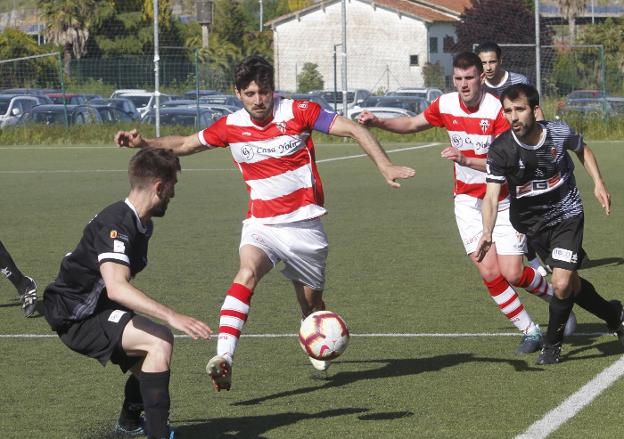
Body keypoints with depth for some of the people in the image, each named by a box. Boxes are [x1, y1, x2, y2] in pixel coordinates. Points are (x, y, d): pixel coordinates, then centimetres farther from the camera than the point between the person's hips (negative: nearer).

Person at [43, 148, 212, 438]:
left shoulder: (142, 224, 7)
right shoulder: (116, 224, -26)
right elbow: (116, 288, -41)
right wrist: (171, 316, -48)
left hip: (93, 309, 10)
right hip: (75, 315, -10)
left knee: (153, 360, 21)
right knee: (160, 341, -25)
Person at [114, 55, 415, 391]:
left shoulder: (297, 112, -9)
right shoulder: (231, 127, 0)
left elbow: (352, 130, -9)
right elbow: (185, 145, 16)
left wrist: (384, 166, -18)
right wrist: (144, 143, 3)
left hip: (304, 224, -1)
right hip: (260, 223, 1)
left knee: (311, 302, 8)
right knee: (247, 273, -29)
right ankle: (224, 357, -42)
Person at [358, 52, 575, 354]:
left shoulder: (497, 110, -19)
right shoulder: (446, 105, -4)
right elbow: (412, 124, 15)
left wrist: (466, 159, -35)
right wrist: (377, 122, 0)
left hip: (503, 201, -3)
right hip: (468, 201, 3)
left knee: (512, 274, -8)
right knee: (489, 272, -10)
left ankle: (555, 294, 24)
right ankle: (530, 331, 5)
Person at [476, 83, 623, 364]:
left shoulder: (559, 133, -18)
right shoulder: (501, 149, -22)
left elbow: (582, 149, 7)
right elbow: (491, 196, -27)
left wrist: (598, 182, -2)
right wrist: (487, 232, -44)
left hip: (567, 215, -1)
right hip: (532, 223, 1)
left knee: (562, 284, -15)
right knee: (571, 283, 12)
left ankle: (552, 345, 8)